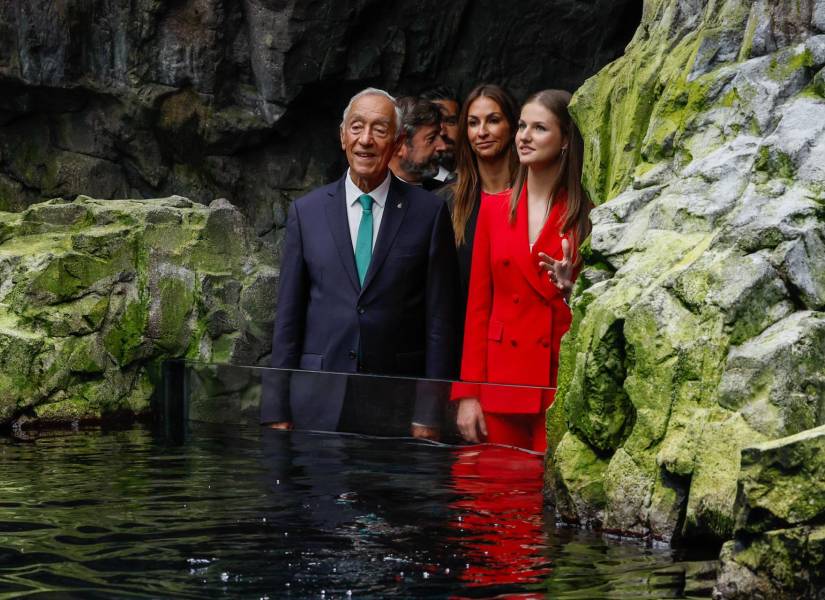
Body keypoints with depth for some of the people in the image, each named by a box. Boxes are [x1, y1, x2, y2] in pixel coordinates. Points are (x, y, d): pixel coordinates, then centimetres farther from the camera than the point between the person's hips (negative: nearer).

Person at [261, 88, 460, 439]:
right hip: (319, 407, 1)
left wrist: (429, 417, -5)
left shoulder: (428, 212, 3)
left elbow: (440, 322, 1)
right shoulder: (306, 212, 8)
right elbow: (287, 319, 8)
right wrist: (277, 412, 3)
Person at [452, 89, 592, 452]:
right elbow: (478, 306, 9)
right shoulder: (494, 209, 11)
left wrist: (573, 288, -17)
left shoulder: (587, 214, 1)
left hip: (562, 392, -3)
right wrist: (467, 394, 2)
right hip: (502, 387, 3)